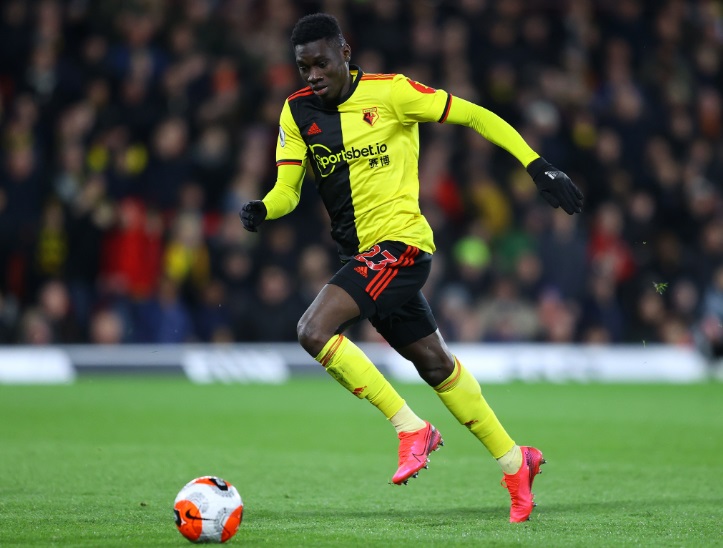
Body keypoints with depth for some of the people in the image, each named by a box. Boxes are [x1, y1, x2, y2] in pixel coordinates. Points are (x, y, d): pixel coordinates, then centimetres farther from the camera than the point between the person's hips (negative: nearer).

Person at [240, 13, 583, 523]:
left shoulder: (389, 92, -9)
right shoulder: (298, 111, 7)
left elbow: (475, 116, -4)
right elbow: (287, 189, 5)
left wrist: (538, 166, -9)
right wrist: (261, 209, -19)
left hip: (399, 239, -7)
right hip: (362, 254, 7)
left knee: (314, 330, -22)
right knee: (435, 366, 13)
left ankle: (412, 428, -11)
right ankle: (516, 462, 27)